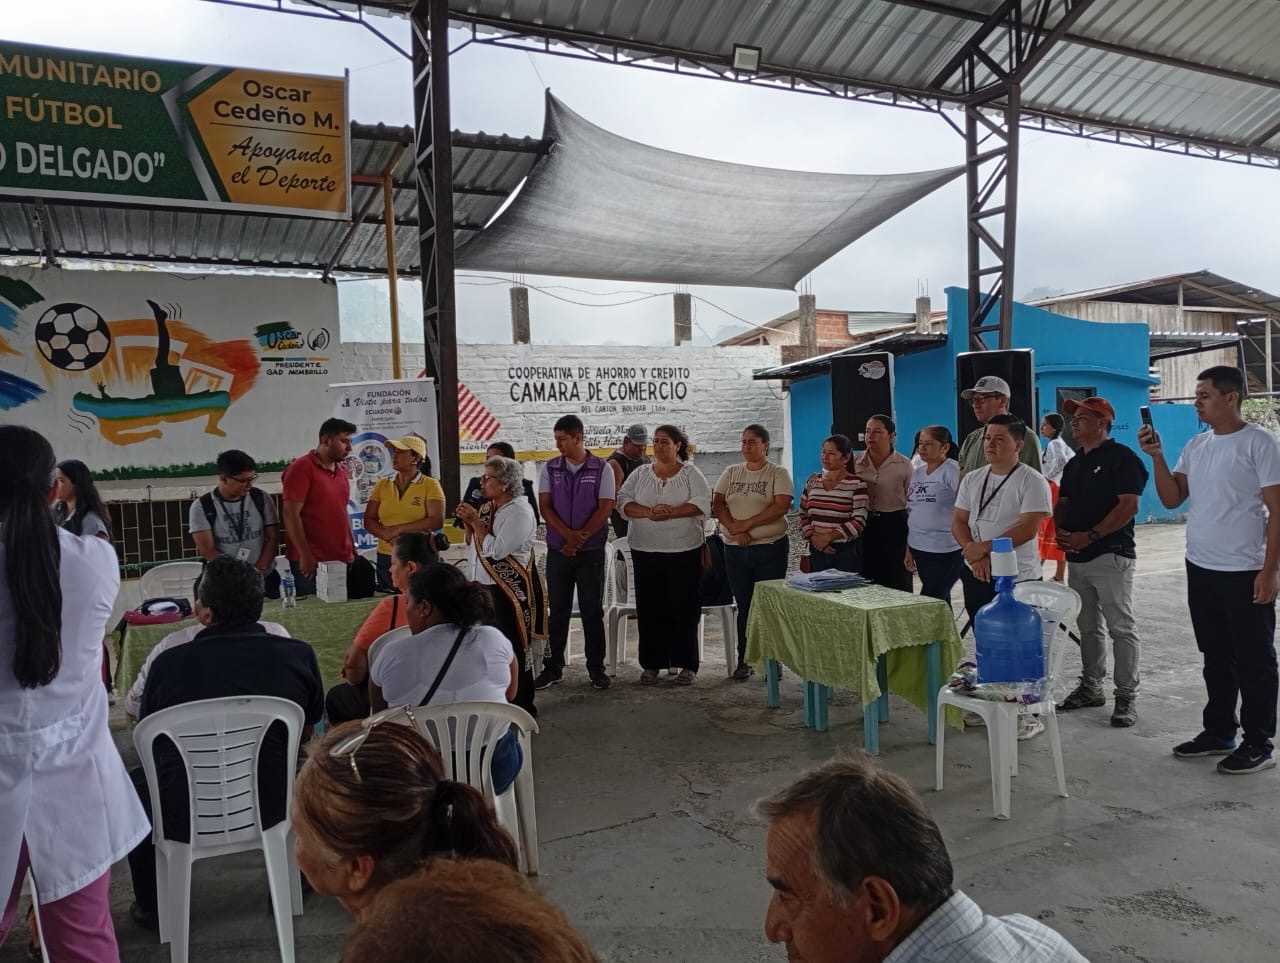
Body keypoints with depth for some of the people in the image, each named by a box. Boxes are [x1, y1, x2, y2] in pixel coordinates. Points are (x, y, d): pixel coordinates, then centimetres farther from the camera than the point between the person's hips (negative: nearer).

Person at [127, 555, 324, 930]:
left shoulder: (169, 662, -15)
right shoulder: (298, 655, -11)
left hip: (185, 818, -1)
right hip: (270, 807, 2)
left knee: (133, 783, 29)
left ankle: (153, 907, 38)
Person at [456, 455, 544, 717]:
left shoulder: (519, 512, -13)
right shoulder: (486, 508, 11)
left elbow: (496, 550, -22)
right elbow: (472, 547, 15)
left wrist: (476, 521, -14)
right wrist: (468, 524, -1)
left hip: (509, 592, -8)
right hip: (483, 587, 8)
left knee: (512, 651, -1)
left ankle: (521, 706, 11)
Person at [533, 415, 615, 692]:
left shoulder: (602, 469, -3)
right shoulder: (550, 469, 4)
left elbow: (605, 509, -7)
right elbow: (545, 506, -2)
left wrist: (580, 538, -13)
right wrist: (569, 535, -15)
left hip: (592, 551, -2)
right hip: (558, 550, 2)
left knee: (592, 610, 4)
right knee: (558, 610, 7)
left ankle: (596, 668, 13)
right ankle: (553, 667, 15)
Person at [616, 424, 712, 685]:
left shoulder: (691, 473, 3)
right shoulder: (640, 473, 10)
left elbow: (703, 503, -9)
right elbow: (623, 501, 0)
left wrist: (671, 512, -20)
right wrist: (648, 513, -17)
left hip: (684, 551, -2)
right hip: (645, 551, 3)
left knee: (684, 607, 1)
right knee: (649, 608, 5)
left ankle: (687, 665, 11)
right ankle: (652, 664, 15)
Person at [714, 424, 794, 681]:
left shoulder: (778, 473, -1)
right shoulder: (730, 473, 11)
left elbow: (781, 506, -14)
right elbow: (717, 504, 4)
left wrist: (746, 524, -15)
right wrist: (733, 528, -13)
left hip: (770, 549, -3)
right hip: (735, 550, 3)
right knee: (744, 606, 9)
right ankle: (744, 660, 16)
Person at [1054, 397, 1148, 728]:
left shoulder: (1121, 457, -8)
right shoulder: (1073, 464, 17)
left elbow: (1129, 505, -16)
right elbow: (1062, 503, 20)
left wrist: (1090, 536, -20)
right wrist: (1060, 530, -1)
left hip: (1111, 555, -8)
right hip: (1077, 558, 8)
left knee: (1121, 628, -2)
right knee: (1087, 627, 14)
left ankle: (1126, 696, 4)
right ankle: (1091, 687, 24)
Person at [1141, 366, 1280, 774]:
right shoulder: (1196, 446, 9)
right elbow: (1172, 499, 6)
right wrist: (1157, 457, -7)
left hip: (1244, 573, -7)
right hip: (1200, 569, 7)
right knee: (1215, 657, 16)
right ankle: (1219, 732, 27)